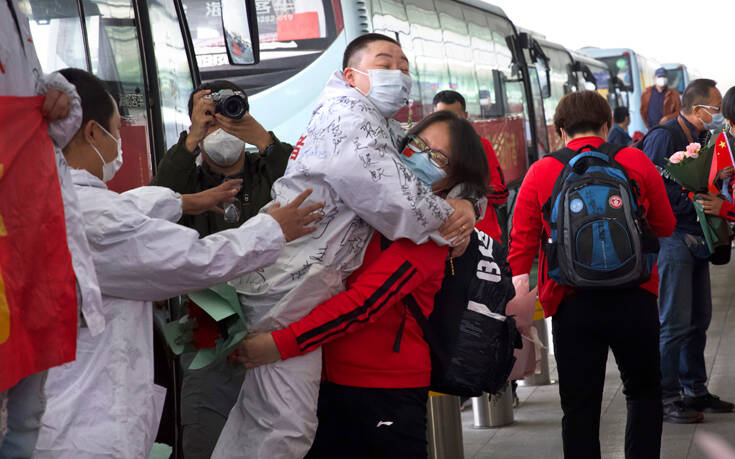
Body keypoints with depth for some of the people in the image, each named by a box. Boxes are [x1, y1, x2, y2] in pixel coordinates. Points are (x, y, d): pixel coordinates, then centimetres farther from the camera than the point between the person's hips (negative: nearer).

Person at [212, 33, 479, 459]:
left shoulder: (387, 131, 23)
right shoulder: (348, 112, -9)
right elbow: (390, 200, -20)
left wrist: (466, 207, 9)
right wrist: (448, 221, -5)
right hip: (290, 283, -11)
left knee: (262, 413, 15)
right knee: (285, 423, -12)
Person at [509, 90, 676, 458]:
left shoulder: (540, 173, -1)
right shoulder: (636, 162, 0)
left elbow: (521, 245, -4)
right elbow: (665, 226, 10)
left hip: (573, 305, 0)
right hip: (635, 300, 0)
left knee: (580, 407, 8)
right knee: (644, 393, 18)